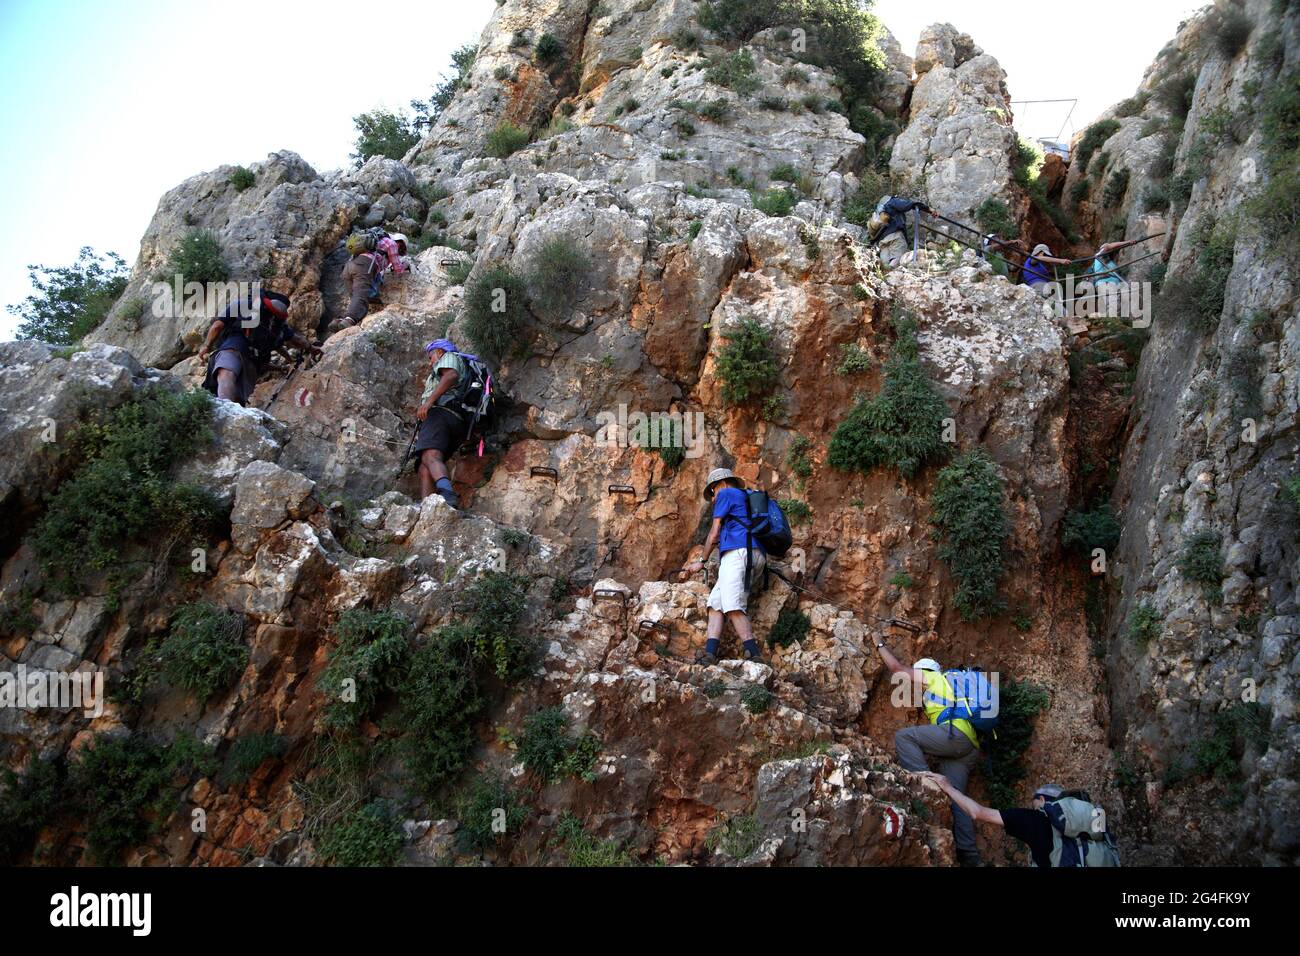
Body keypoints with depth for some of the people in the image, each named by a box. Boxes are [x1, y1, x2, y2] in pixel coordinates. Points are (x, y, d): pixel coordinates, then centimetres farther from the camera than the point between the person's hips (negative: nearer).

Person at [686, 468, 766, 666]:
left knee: (733, 607, -19)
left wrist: (701, 561, 19)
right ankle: (710, 653, -14)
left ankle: (754, 656, -28)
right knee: (715, 602, 1)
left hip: (738, 553, -9)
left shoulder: (726, 494, 11)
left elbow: (714, 534, 10)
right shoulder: (746, 499, 34)